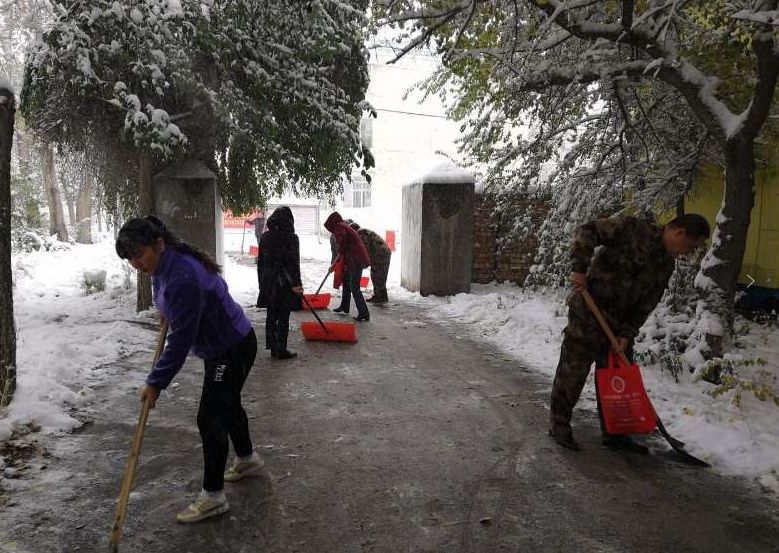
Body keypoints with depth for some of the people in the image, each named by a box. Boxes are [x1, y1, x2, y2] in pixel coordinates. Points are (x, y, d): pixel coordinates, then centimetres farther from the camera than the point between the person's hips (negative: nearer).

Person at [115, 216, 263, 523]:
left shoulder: (182, 278, -33)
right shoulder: (163, 265, -3)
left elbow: (181, 340, -30)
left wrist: (156, 383, -24)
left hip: (234, 349, -10)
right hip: (220, 346, 10)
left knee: (209, 418, -5)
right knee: (227, 405, 24)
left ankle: (212, 496, 9)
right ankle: (247, 458, 46)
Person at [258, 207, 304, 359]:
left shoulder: (265, 237, 6)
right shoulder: (291, 238, -12)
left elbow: (261, 261, 11)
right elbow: (294, 263, -15)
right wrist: (297, 284, -12)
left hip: (268, 282, 6)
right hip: (285, 283, -5)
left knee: (271, 315, 14)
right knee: (283, 317, 2)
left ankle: (273, 348, 20)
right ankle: (281, 350, 7)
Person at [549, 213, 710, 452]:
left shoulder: (666, 265, 10)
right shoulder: (631, 228, -10)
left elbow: (646, 305, 7)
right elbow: (588, 232, -12)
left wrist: (627, 333, -4)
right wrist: (579, 268, -21)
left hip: (619, 324, 8)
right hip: (587, 314, -7)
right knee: (572, 371, -1)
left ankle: (613, 432, 27)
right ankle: (558, 424, 14)